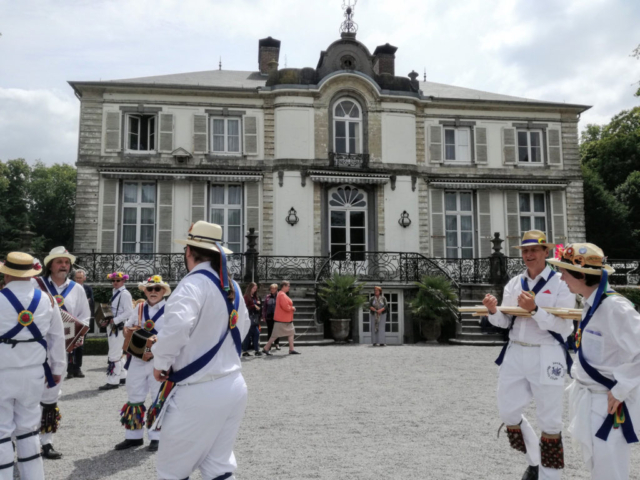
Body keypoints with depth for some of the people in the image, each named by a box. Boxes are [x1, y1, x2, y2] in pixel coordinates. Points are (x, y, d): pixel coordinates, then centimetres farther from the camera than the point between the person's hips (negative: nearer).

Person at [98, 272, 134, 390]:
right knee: (118, 354, 16)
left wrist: (115, 320, -21)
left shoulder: (125, 294, -13)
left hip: (119, 327, -9)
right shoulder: (115, 292, 14)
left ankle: (113, 381, -3)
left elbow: (129, 312, -19)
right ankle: (122, 377, 26)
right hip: (113, 327, 9)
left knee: (114, 355, -8)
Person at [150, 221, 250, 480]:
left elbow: (176, 325, -34)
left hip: (200, 392, -7)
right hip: (234, 386, 7)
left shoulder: (193, 284, -16)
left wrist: (161, 362, -17)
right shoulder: (232, 287, 8)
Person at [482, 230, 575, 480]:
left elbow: (562, 326, -15)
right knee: (508, 412, 11)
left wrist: (534, 310, -27)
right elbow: (504, 322, 6)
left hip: (546, 356, -5)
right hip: (515, 353, 5)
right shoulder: (514, 283, 8)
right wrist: (493, 310, -15)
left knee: (549, 420, 5)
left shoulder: (561, 284, -7)